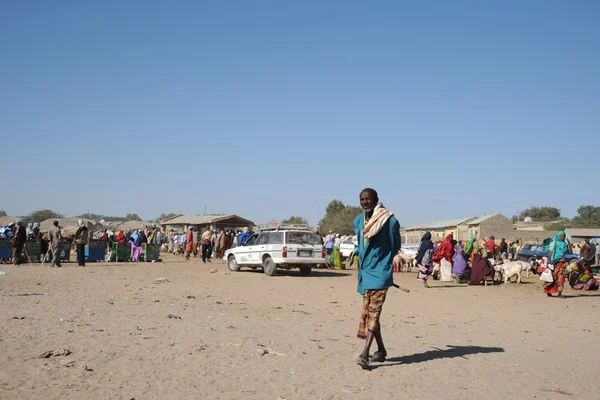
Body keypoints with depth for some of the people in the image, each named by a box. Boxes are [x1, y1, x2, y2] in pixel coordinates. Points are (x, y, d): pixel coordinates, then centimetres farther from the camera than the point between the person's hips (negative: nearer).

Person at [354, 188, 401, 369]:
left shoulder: (389, 221, -12)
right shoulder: (358, 221, 7)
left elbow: (395, 247, 0)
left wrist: (381, 261, 8)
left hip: (380, 272, -7)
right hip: (364, 271, 7)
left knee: (374, 311, -13)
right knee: (368, 312, 11)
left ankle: (365, 353, -19)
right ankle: (381, 350, 24)